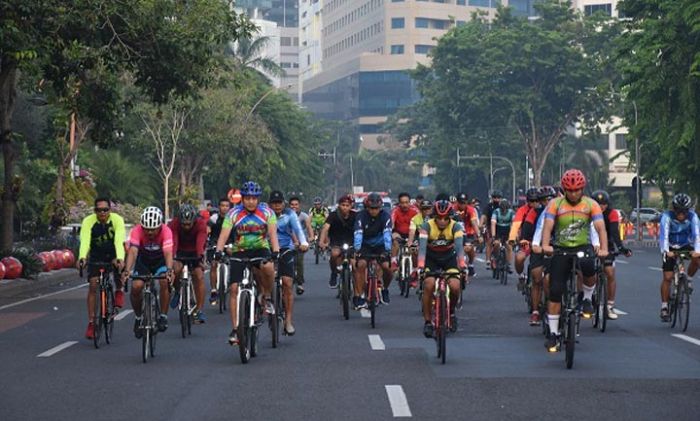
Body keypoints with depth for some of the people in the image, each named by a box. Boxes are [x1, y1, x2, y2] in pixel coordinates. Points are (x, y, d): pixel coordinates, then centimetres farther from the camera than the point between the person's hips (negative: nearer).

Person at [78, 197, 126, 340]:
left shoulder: (117, 220, -24)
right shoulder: (88, 221, -22)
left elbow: (119, 241, -37)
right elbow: (85, 241, -35)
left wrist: (120, 259, -54)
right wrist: (82, 257, -54)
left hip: (113, 254, -1)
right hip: (96, 256, 1)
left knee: (118, 264, -33)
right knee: (93, 285, -12)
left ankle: (119, 291, -1)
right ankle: (91, 323, -6)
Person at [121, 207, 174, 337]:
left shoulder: (166, 231, -30)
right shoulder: (137, 231, -28)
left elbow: (168, 253, -40)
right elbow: (133, 251, -38)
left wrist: (169, 270, -58)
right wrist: (127, 270, -54)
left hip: (160, 260, -1)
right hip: (143, 259, 1)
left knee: (165, 282, -29)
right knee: (136, 286, -20)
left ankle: (163, 316, -13)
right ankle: (138, 318, 5)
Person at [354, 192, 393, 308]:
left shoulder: (385, 215, -21)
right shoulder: (361, 216, -22)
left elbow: (387, 233, -33)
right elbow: (358, 233, -33)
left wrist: (388, 249, -47)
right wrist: (357, 249, -48)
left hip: (380, 245, 0)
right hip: (365, 245, 0)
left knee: (387, 267, -18)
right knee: (361, 265, -23)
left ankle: (385, 289, 13)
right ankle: (358, 296, -17)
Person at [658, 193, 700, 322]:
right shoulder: (667, 216, -25)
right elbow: (663, 235, -35)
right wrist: (666, 251, -51)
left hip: (686, 246, 1)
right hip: (671, 248, -1)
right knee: (667, 277, -9)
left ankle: (688, 280, -3)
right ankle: (664, 308, 0)